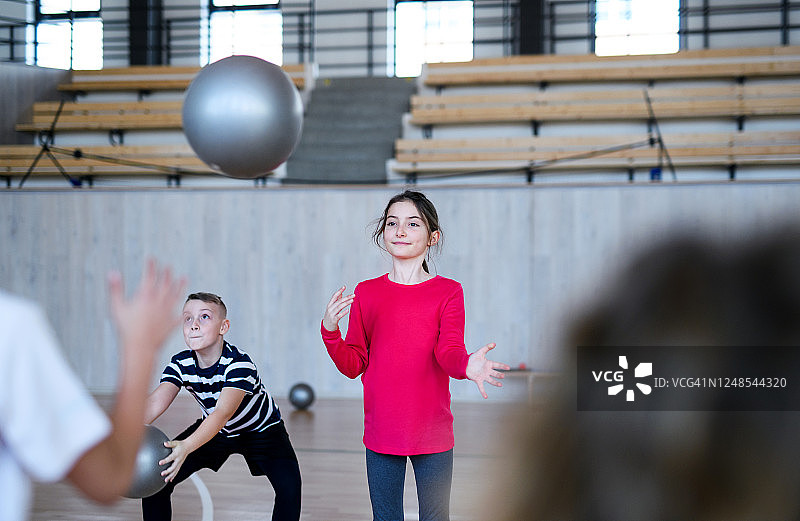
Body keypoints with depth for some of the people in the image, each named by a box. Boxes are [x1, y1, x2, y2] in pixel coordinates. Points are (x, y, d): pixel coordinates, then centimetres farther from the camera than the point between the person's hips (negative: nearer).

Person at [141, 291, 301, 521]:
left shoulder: (239, 363, -35)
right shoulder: (181, 364, -18)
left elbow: (223, 413, -49)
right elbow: (156, 401, -33)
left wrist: (187, 446, -67)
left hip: (261, 430, -4)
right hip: (213, 428, 5)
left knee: (289, 485, -29)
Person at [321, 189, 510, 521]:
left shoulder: (448, 292, 0)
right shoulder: (366, 293, 5)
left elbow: (448, 351, -15)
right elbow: (353, 366, 4)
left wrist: (466, 365, -39)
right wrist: (329, 332, -15)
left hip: (432, 432, -2)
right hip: (381, 432, 2)